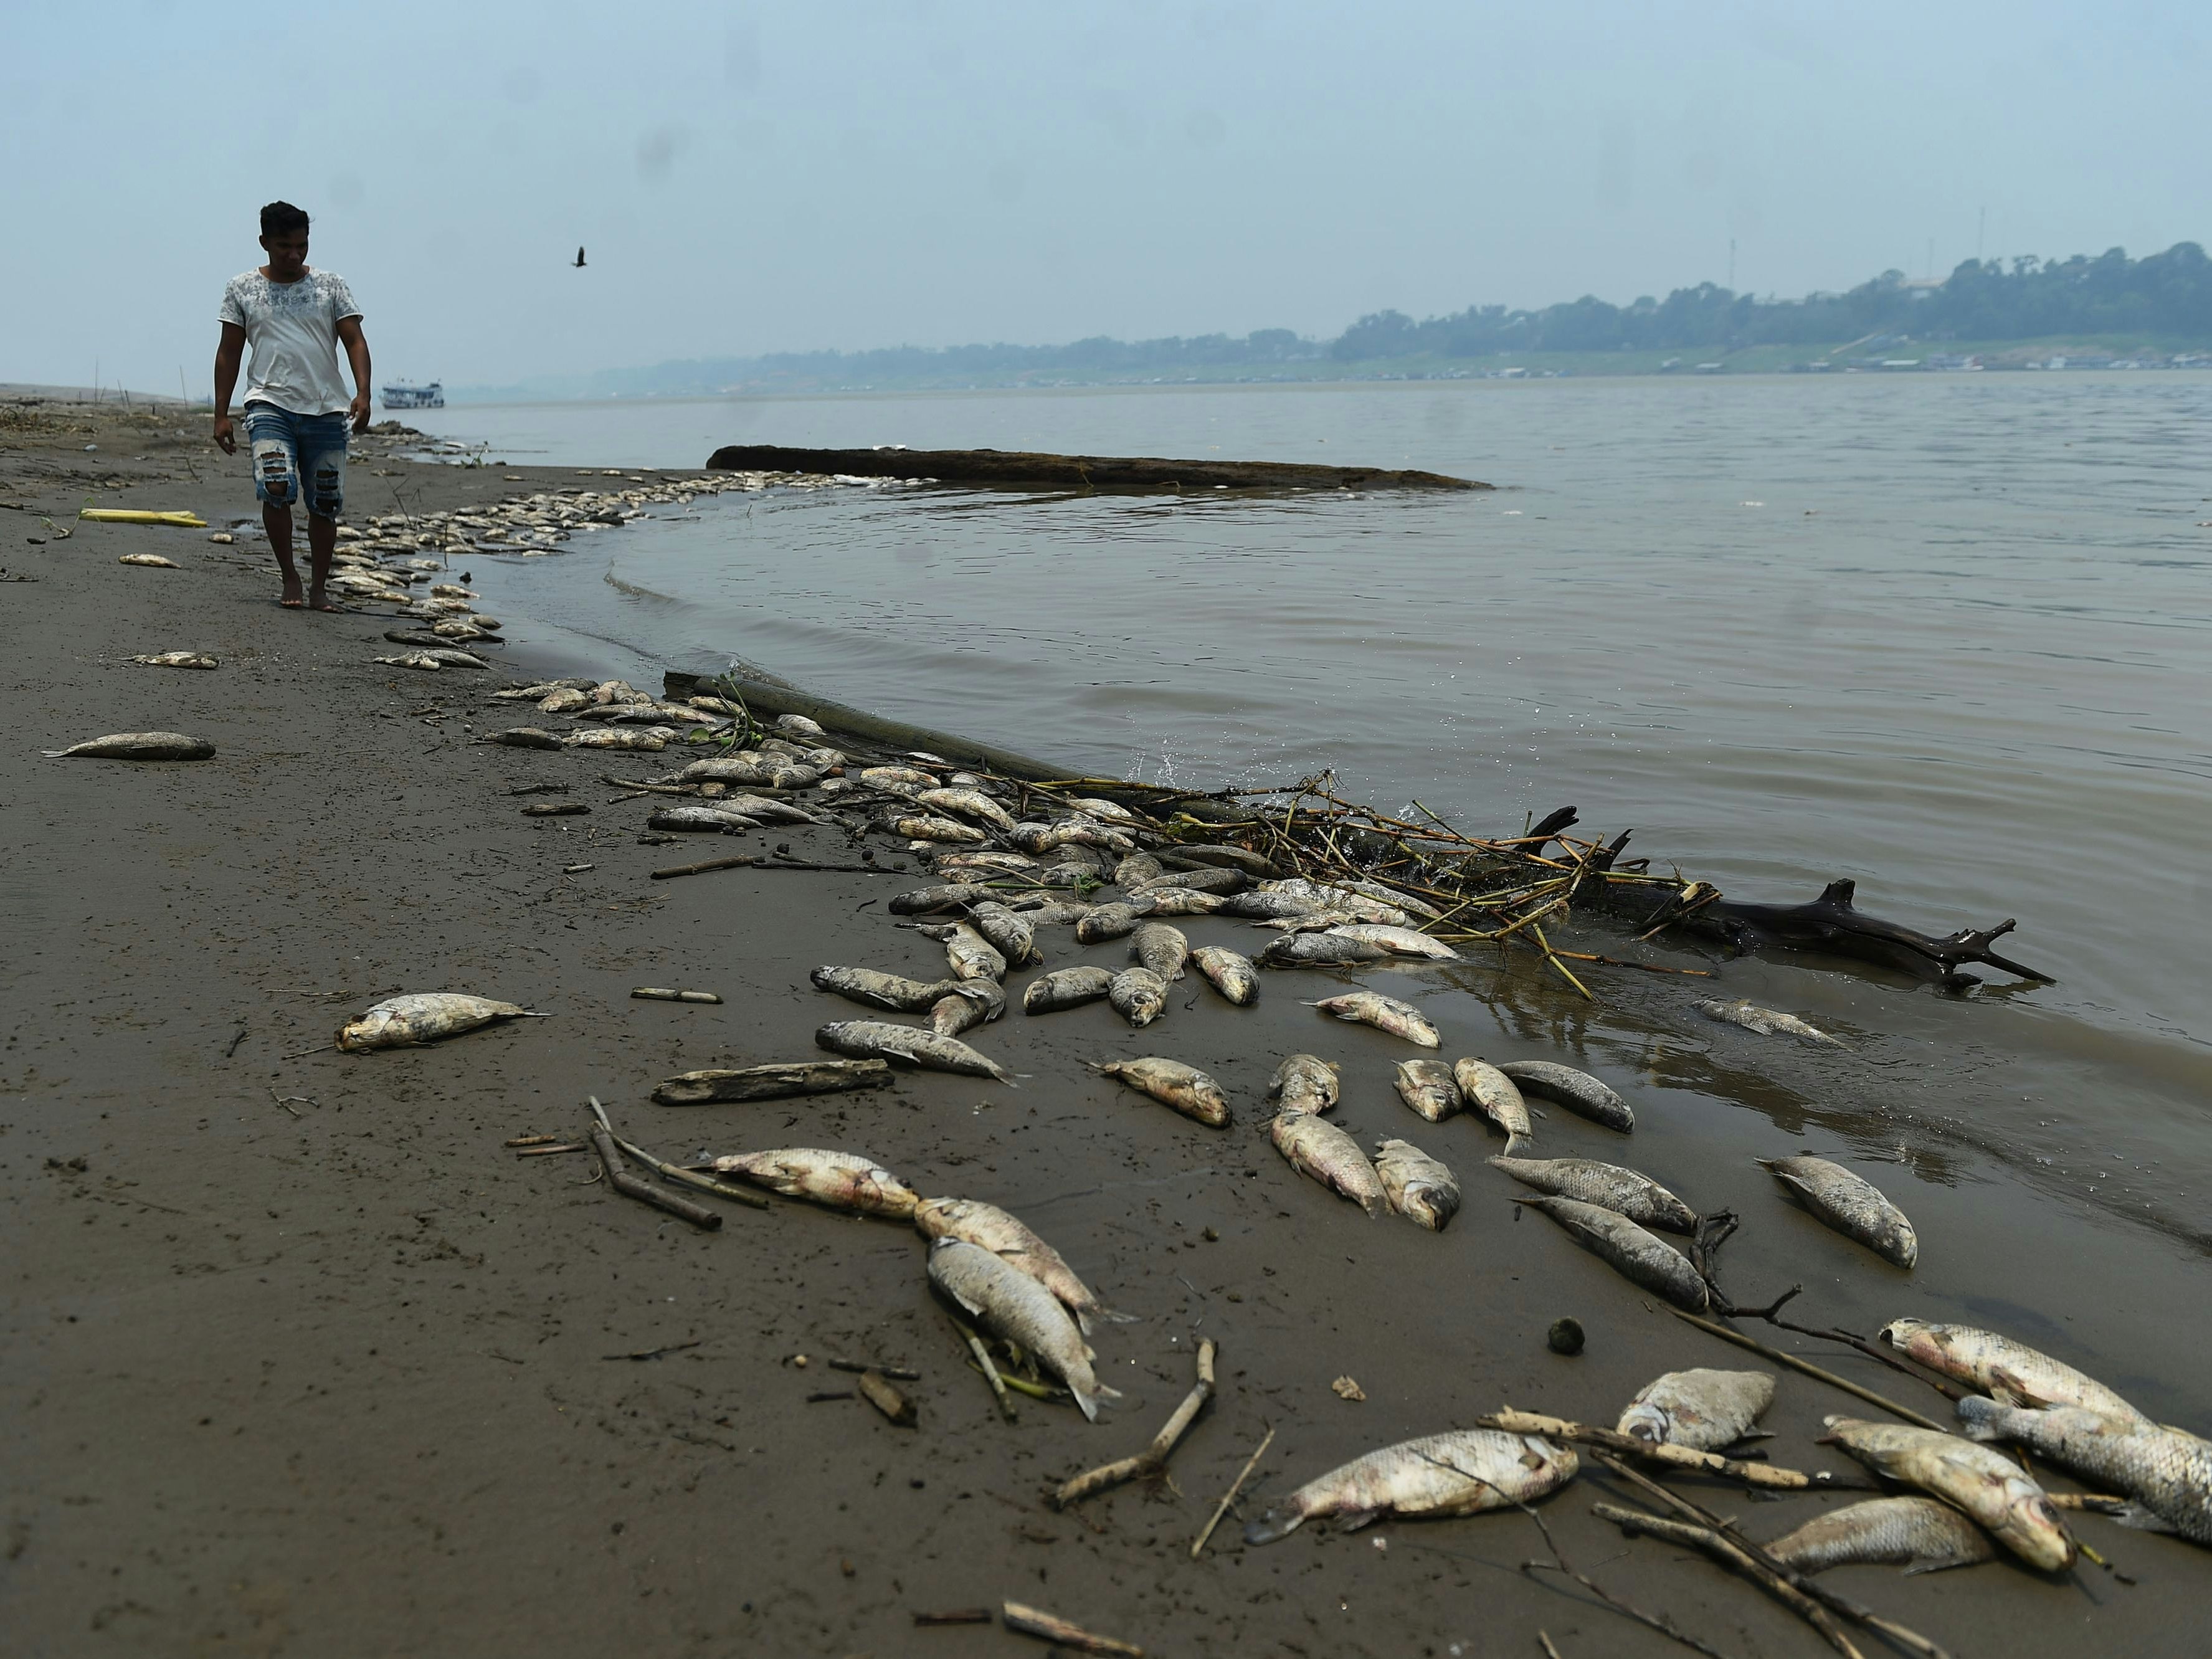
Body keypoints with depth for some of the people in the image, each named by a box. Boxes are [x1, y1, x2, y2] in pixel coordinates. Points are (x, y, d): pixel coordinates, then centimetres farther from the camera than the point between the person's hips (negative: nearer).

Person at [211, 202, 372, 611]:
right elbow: (229, 352, 12)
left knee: (325, 503, 3)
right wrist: (221, 414, 7)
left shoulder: (331, 285, 10)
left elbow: (355, 341, 3)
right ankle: (289, 577, -5)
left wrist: (363, 393, -14)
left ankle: (318, 588, 16)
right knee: (276, 487, -22)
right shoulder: (242, 288, 10)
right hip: (270, 404, -1)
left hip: (326, 409, 1)